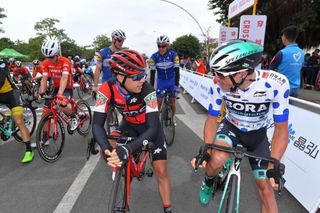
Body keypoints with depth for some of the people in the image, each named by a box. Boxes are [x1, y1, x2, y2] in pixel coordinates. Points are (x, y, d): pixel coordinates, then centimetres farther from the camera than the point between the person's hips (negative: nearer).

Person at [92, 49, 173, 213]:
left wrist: (128, 149, -53)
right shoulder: (107, 89, -29)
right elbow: (97, 124, -30)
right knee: (109, 151, -18)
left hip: (149, 127, -2)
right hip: (129, 124, 3)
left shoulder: (147, 90, -35)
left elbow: (153, 127, -38)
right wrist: (106, 148, -49)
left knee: (160, 170, -5)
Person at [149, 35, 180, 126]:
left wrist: (176, 85, -29)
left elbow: (177, 70, -21)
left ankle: (173, 118, 25)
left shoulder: (173, 55, -21)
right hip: (161, 81, 0)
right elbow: (152, 72, -19)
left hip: (171, 80, 0)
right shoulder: (154, 56, -20)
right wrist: (151, 87, -24)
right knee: (159, 101, -4)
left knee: (172, 100, 5)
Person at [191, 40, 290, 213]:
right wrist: (206, 150, -26)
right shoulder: (220, 85, -28)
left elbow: (281, 128, -22)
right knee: (217, 159, -28)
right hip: (231, 127, 0)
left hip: (257, 134, 0)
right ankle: (208, 183, 8)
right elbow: (212, 119, -13)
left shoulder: (277, 83, -33)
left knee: (265, 187, -3)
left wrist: (274, 166, -31)